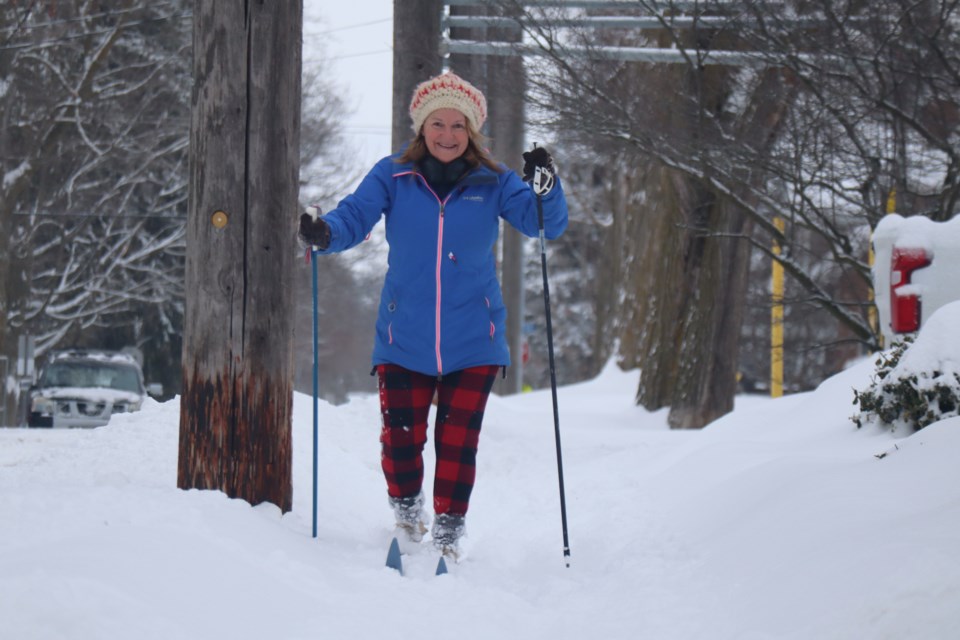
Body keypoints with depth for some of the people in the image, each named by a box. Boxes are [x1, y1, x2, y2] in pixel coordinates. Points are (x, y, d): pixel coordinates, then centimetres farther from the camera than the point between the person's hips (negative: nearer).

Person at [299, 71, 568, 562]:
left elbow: (546, 224, -4)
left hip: (473, 341, 0)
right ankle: (407, 511, 26)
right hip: (404, 340, 0)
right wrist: (324, 233, -32)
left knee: (457, 443, 1)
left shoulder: (493, 182, 1)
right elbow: (355, 215, -10)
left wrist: (546, 186, -24)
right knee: (401, 437, -4)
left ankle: (448, 531, 20)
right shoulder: (392, 177, 0)